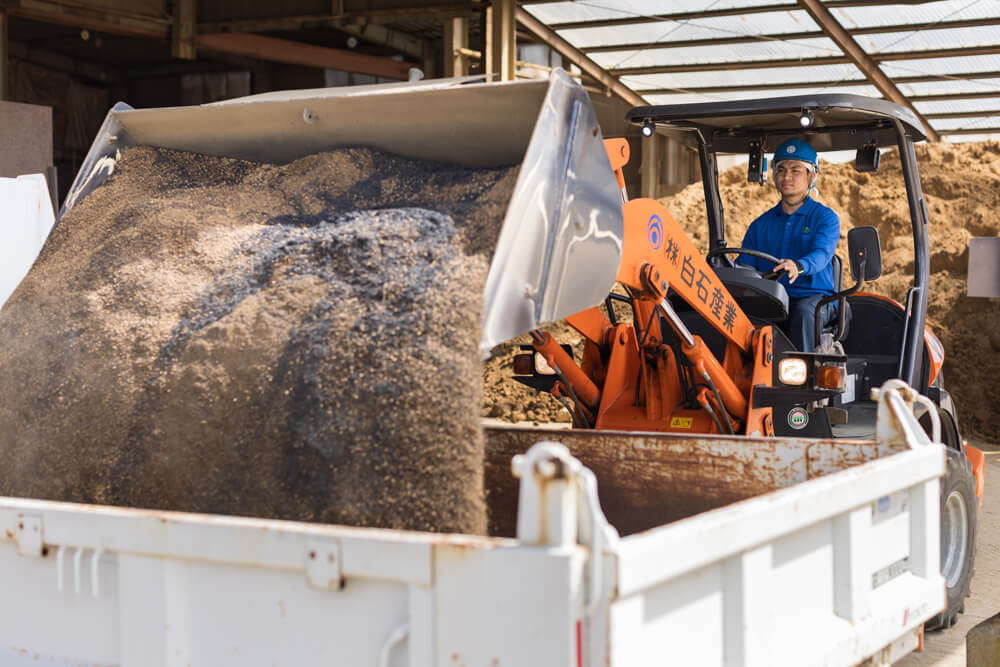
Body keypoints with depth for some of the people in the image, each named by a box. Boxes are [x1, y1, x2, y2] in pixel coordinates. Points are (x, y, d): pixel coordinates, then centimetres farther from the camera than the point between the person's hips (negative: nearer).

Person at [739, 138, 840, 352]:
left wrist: (798, 266, -38)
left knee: (803, 311, -38)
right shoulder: (760, 225, 20)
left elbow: (821, 254, -14)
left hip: (814, 297, -3)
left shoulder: (825, 217, 6)